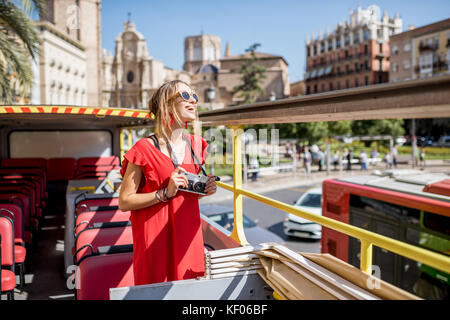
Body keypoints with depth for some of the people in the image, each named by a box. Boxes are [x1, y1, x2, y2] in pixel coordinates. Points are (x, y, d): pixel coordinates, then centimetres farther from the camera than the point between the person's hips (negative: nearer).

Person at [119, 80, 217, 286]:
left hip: (188, 232, 5)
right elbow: (124, 202, -11)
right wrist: (165, 193, -21)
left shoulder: (196, 145, 6)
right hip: (155, 237, -5)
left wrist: (205, 189, -2)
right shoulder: (145, 149, -11)